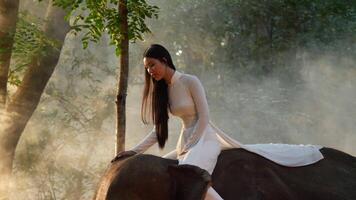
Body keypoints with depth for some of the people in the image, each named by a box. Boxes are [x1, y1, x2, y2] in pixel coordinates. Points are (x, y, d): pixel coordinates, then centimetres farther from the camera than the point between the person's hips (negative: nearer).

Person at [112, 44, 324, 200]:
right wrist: (135, 151, 4)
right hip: (187, 142, 10)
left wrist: (188, 146, -13)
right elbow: (158, 128, 12)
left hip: (205, 138, -10)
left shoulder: (190, 81, -12)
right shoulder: (162, 90, 10)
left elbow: (204, 117, -14)